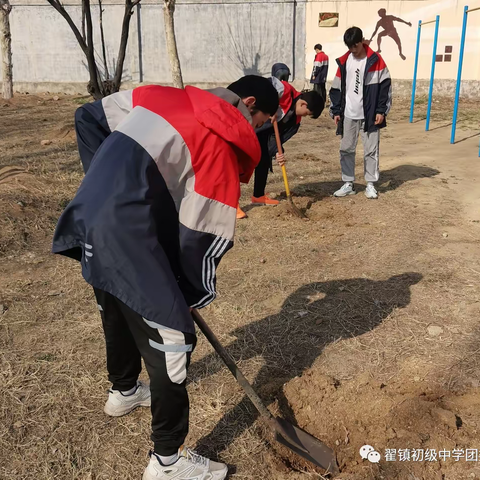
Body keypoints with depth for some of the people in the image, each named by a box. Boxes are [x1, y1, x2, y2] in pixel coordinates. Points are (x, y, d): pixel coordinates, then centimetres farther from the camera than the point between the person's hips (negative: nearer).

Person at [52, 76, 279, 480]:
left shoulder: (157, 95, 14)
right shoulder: (224, 145, -7)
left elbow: (88, 118, 17)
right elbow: (201, 237, -10)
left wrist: (108, 184, 17)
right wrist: (195, 296, 5)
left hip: (89, 220, 9)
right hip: (129, 239, -9)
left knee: (118, 314, 29)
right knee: (172, 337, 3)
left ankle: (124, 391, 56)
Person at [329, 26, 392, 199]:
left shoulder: (375, 60, -4)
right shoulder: (344, 61, 7)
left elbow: (385, 86, -4)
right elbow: (337, 88, 11)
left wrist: (381, 111, -9)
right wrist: (336, 111, 5)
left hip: (369, 115, -3)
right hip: (348, 115, 4)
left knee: (371, 151, 2)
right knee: (346, 150, 5)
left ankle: (370, 184, 13)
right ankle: (348, 184, 16)